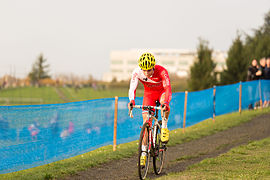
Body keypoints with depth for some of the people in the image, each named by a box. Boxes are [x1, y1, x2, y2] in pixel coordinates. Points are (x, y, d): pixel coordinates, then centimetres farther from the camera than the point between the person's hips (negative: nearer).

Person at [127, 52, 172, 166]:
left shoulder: (162, 72, -34)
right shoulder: (137, 72, -27)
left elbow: (168, 89, -41)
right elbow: (132, 88, -29)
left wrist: (165, 103, -59)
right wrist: (131, 101, -50)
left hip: (162, 92, -2)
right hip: (149, 94, 2)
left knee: (165, 105, -38)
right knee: (146, 121, -9)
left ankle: (164, 127, -10)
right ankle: (143, 152, -1)